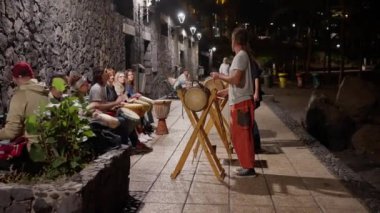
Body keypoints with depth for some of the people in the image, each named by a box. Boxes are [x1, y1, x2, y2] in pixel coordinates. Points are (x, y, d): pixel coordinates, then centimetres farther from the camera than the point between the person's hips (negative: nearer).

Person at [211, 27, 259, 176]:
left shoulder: (241, 56, -14)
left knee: (241, 136, -3)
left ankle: (248, 167, 4)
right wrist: (225, 92, 23)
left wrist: (219, 76, -8)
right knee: (242, 135, 15)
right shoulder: (244, 56, 17)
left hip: (240, 103, -10)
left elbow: (235, 80, -22)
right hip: (241, 102, 10)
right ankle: (247, 165, 22)